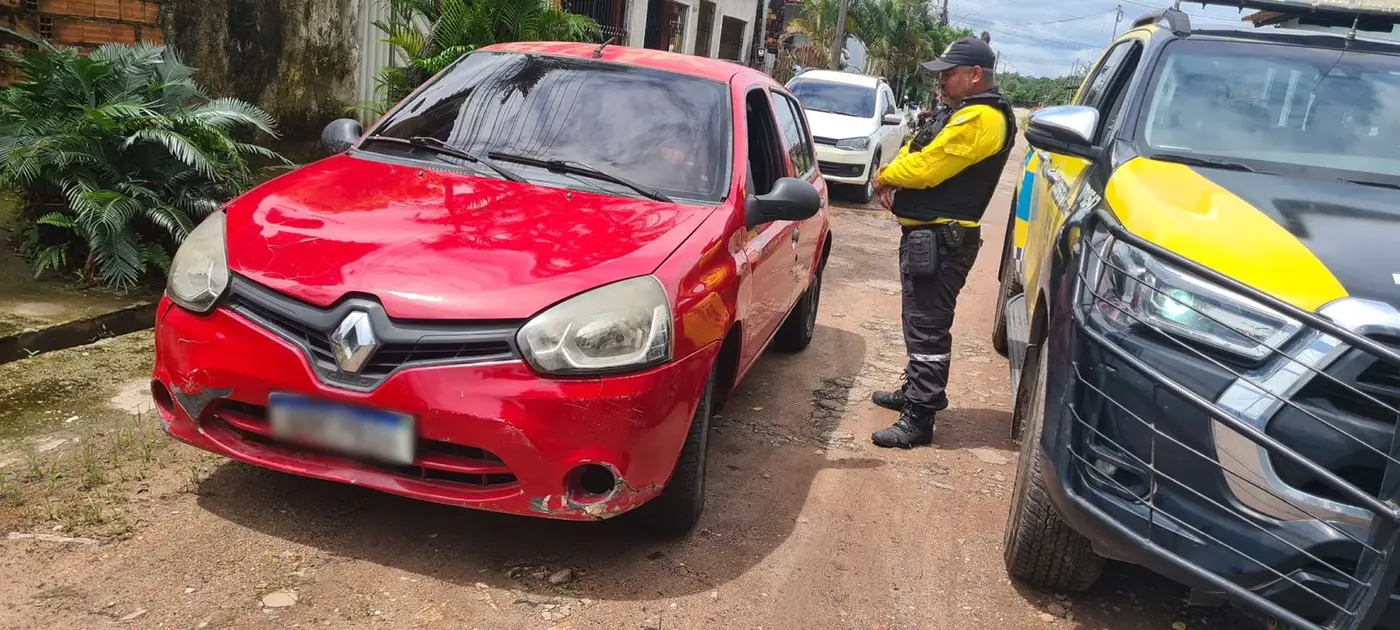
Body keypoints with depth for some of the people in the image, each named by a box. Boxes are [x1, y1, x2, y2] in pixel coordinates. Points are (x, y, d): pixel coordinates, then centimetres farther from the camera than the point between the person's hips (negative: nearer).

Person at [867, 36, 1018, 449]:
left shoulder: (979, 119, -17)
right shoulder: (970, 112, 19)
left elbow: (926, 166, -22)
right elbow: (921, 152, 19)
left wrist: (885, 176, -4)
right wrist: (894, 177, -1)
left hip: (940, 239, -11)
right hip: (930, 234, 11)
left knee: (928, 327, -8)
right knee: (921, 322, 20)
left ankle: (919, 418, -4)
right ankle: (915, 391, 34)